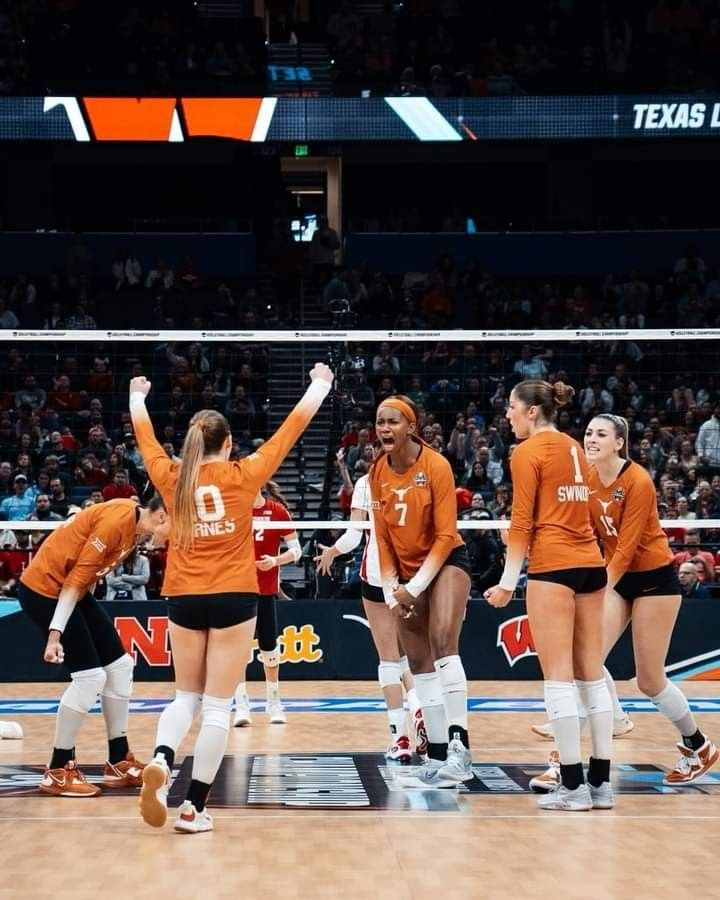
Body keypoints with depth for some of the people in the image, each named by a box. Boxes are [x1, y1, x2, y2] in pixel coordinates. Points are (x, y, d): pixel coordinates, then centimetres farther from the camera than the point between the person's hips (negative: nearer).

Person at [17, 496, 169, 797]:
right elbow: (76, 578, -25)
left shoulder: (134, 523, 3)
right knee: (90, 676, -12)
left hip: (74, 590, 10)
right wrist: (55, 634, -27)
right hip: (43, 589, -10)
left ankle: (119, 764, 19)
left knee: (120, 667, 9)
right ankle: (57, 772, -1)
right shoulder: (116, 520, -25)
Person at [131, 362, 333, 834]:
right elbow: (293, 426, 5)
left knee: (186, 697, 16)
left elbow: (145, 437, 21)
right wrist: (321, 384, 18)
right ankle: (195, 807, -1)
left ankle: (160, 762, -12)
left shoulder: (172, 478, 2)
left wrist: (137, 396, 39)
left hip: (184, 598, 3)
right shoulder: (243, 475, -4)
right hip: (233, 597, -3)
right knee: (218, 706, 1)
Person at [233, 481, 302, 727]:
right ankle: (241, 703, -3)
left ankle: (274, 701, 23)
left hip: (266, 589, 0)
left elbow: (296, 550, -1)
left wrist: (275, 560, -17)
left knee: (269, 646, 6)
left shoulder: (278, 511, -4)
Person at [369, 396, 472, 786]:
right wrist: (391, 589, -3)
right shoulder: (377, 473, 1)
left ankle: (459, 746, -34)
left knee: (443, 644, -26)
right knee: (419, 663, 3)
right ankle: (437, 755, 7)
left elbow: (445, 535, -14)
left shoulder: (436, 465, -14)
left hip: (447, 562, -6)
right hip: (407, 573, 6)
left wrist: (415, 587, -18)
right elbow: (382, 536, 7)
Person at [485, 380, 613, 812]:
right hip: (591, 564, 7)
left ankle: (573, 785, -7)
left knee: (559, 677, -5)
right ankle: (601, 782, 6)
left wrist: (508, 581, -8)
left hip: (553, 567, -7)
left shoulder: (528, 452, -4)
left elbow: (522, 522, -9)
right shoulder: (575, 448, 16)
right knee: (593, 675, 6)